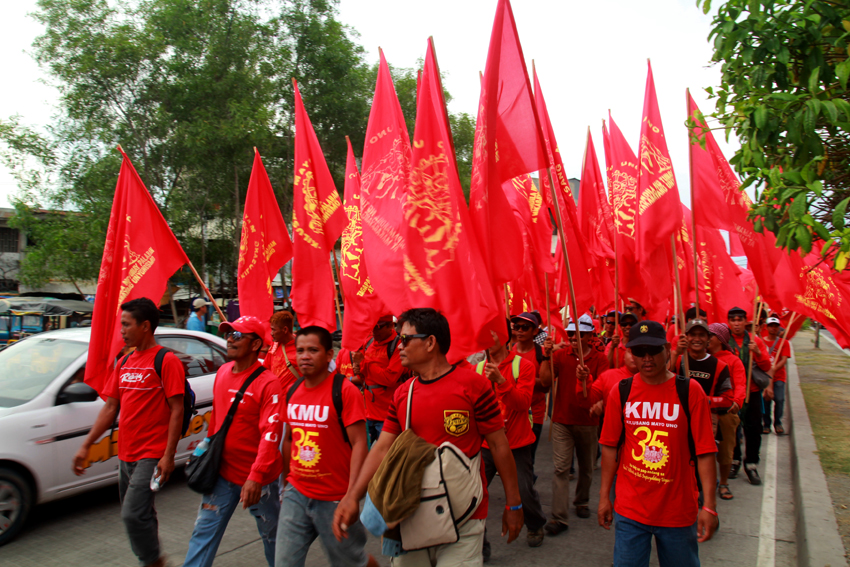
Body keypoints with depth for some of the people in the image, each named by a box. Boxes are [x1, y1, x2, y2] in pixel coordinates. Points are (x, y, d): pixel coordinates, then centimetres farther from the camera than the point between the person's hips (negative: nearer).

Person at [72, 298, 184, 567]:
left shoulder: (166, 360, -12)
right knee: (140, 516, 16)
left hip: (151, 454, -8)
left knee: (133, 514, -11)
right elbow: (110, 408, 15)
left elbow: (177, 409, -14)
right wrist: (85, 446, 11)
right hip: (125, 454, 8)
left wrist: (168, 455, -18)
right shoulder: (124, 362, 12)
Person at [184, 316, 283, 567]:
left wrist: (256, 476, -31)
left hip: (256, 478, -6)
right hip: (222, 472, 6)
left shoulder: (268, 383, -19)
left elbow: (271, 433, -25)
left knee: (271, 534, 14)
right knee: (204, 532, 10)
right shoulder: (222, 372, 3)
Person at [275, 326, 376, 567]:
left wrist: (351, 497, -22)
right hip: (296, 495, 5)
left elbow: (359, 443, -17)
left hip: (334, 499, -5)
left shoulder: (345, 391, -15)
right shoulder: (292, 392, 4)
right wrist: (286, 482, 16)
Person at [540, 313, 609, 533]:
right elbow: (545, 381, -7)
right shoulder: (560, 355, 0)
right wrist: (546, 357, -16)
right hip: (562, 420, 0)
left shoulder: (599, 359, -2)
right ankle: (559, 517, -2)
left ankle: (582, 502, 39)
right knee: (561, 468, -5)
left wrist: (585, 379, -28)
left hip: (587, 421, 1)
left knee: (586, 467, 16)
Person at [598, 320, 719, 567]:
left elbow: (704, 451, -8)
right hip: (629, 509, 1)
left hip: (679, 509, -1)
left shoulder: (690, 391, -8)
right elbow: (610, 447, 2)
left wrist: (709, 506, -12)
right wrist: (604, 496, 3)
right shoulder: (621, 392, -3)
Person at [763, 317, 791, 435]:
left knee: (779, 399, -12)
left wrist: (774, 369, -18)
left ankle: (777, 423, 6)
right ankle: (766, 424, 11)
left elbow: (784, 360, -4)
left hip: (779, 376, 0)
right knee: (766, 399, -3)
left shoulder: (784, 343, 6)